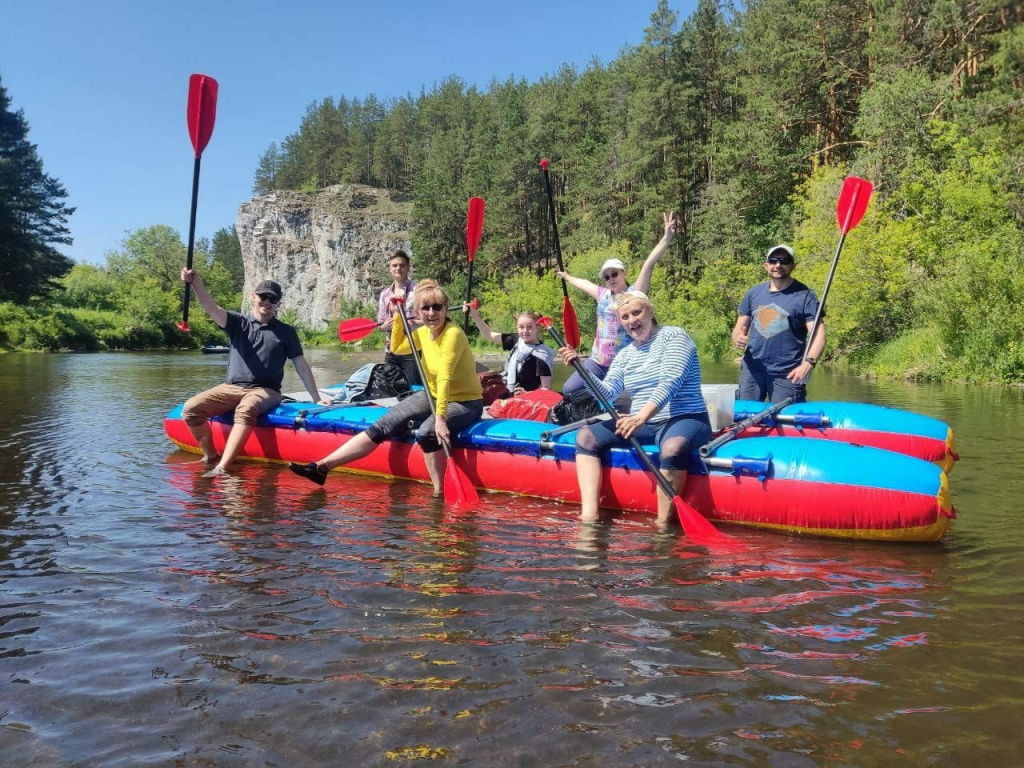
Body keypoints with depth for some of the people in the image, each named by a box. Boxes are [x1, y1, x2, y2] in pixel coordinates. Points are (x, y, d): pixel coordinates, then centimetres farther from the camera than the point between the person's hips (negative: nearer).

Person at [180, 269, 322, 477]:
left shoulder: (286, 332, 9)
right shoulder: (238, 323, 10)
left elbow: (302, 367, 10)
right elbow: (212, 308, -9)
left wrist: (316, 399, 4)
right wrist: (196, 281, -28)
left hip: (265, 391, -3)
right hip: (231, 388, 3)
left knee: (246, 409, -37)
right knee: (191, 408, -18)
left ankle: (222, 468, -44)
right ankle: (210, 456, -1)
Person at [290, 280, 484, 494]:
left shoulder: (453, 334, -22)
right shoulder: (423, 333, 1)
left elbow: (444, 378, -34)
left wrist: (440, 418, -43)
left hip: (465, 402, -7)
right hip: (432, 396, 7)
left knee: (426, 433, -36)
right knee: (382, 427, -7)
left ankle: (439, 492, -18)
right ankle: (322, 467, -7)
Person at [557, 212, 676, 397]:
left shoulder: (635, 293, -1)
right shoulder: (603, 295, 13)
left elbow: (649, 264, -13)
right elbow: (583, 283, 33)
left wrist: (667, 237, -22)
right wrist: (567, 277, 51)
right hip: (598, 362, 5)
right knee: (569, 390, -3)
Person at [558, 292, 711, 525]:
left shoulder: (673, 336, -5)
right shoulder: (624, 354, 14)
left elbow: (671, 381, -20)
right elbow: (608, 392, 2)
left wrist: (642, 416, -34)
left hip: (683, 420, -7)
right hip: (640, 422, 7)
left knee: (672, 447, -40)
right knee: (585, 436, -5)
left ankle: (662, 524, -32)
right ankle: (589, 516, -16)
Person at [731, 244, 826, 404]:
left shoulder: (804, 295, -3)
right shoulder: (754, 293, 10)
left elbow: (819, 335, -11)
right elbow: (739, 328, 14)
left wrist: (809, 363, -27)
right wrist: (738, 339, -10)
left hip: (787, 374, -4)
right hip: (752, 370, 4)